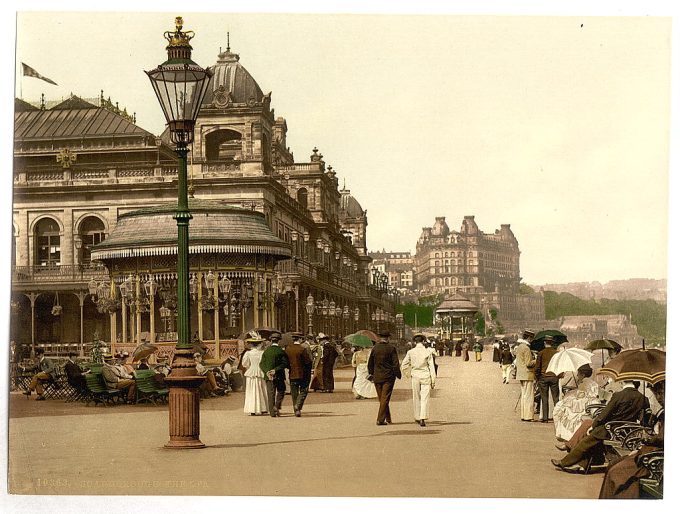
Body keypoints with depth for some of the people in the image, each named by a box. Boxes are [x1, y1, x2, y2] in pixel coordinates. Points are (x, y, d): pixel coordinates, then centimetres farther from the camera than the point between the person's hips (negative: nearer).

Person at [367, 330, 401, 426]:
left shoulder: (374, 348, 3)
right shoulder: (391, 348, -9)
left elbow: (370, 363, 10)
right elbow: (395, 363, -9)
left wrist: (371, 373, 22)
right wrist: (398, 374, 2)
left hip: (377, 377, 4)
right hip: (388, 376, -4)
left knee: (381, 398, 13)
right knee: (385, 398, -2)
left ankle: (388, 418, 20)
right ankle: (380, 419, -9)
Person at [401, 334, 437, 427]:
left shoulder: (410, 352, -2)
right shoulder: (428, 352, -4)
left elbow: (404, 366, 2)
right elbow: (431, 367, -4)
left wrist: (408, 374, 19)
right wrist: (433, 381, 1)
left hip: (415, 376, 1)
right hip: (426, 376, -1)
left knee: (416, 398, 15)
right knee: (425, 398, -2)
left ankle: (417, 417, 26)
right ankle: (422, 418, -15)